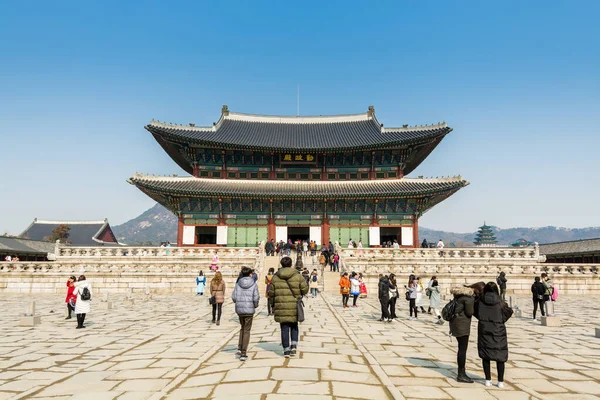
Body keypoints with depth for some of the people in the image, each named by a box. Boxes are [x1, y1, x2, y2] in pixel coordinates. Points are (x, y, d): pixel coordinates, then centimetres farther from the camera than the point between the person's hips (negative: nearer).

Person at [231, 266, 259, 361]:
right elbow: (256, 298, -12)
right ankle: (243, 354, 3)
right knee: (246, 331, 5)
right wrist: (255, 305, 7)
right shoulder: (254, 284, -6)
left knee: (242, 328, 24)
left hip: (239, 309, 3)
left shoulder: (238, 284, 1)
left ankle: (240, 348, 17)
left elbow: (233, 297, -4)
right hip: (249, 310, -3)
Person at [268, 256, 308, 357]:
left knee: (284, 328, 7)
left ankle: (286, 350, 8)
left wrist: (276, 298, 21)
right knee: (294, 326, 19)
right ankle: (294, 345, 5)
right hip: (294, 306, 0)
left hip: (281, 307, 0)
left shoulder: (275, 277, -1)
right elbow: (305, 289, -2)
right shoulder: (297, 276, -4)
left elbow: (271, 293, 2)